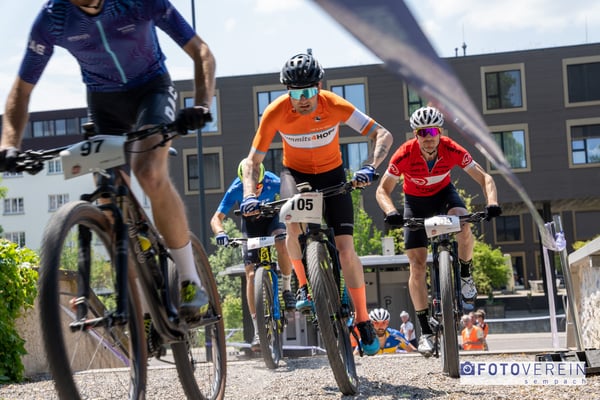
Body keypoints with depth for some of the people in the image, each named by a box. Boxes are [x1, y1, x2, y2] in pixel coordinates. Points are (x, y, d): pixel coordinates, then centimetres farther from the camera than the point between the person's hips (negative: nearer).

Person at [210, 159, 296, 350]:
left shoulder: (274, 183, -31)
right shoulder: (235, 189, -29)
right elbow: (216, 218, -28)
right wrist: (220, 232, -49)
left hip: (271, 218, 0)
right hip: (250, 223, 0)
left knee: (283, 244, -35)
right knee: (251, 274, -11)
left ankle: (286, 288, -8)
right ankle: (257, 330, -8)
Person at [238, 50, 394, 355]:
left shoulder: (335, 106, -26)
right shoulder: (276, 112, -25)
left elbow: (383, 135, -24)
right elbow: (253, 161, -18)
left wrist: (370, 167, -41)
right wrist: (249, 195, -35)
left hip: (331, 174, -1)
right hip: (295, 173, 1)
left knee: (345, 248, -11)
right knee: (294, 222, -30)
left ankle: (363, 321, 1)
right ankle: (304, 285, -5)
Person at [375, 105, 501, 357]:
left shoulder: (452, 150, -26)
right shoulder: (405, 155, -29)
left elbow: (484, 178, -22)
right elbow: (383, 190, -23)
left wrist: (492, 203, -41)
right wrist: (391, 212, -43)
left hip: (443, 193, 1)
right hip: (415, 201, -1)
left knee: (463, 226, -34)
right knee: (417, 265, -11)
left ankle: (465, 275, -3)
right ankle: (425, 331, -3)